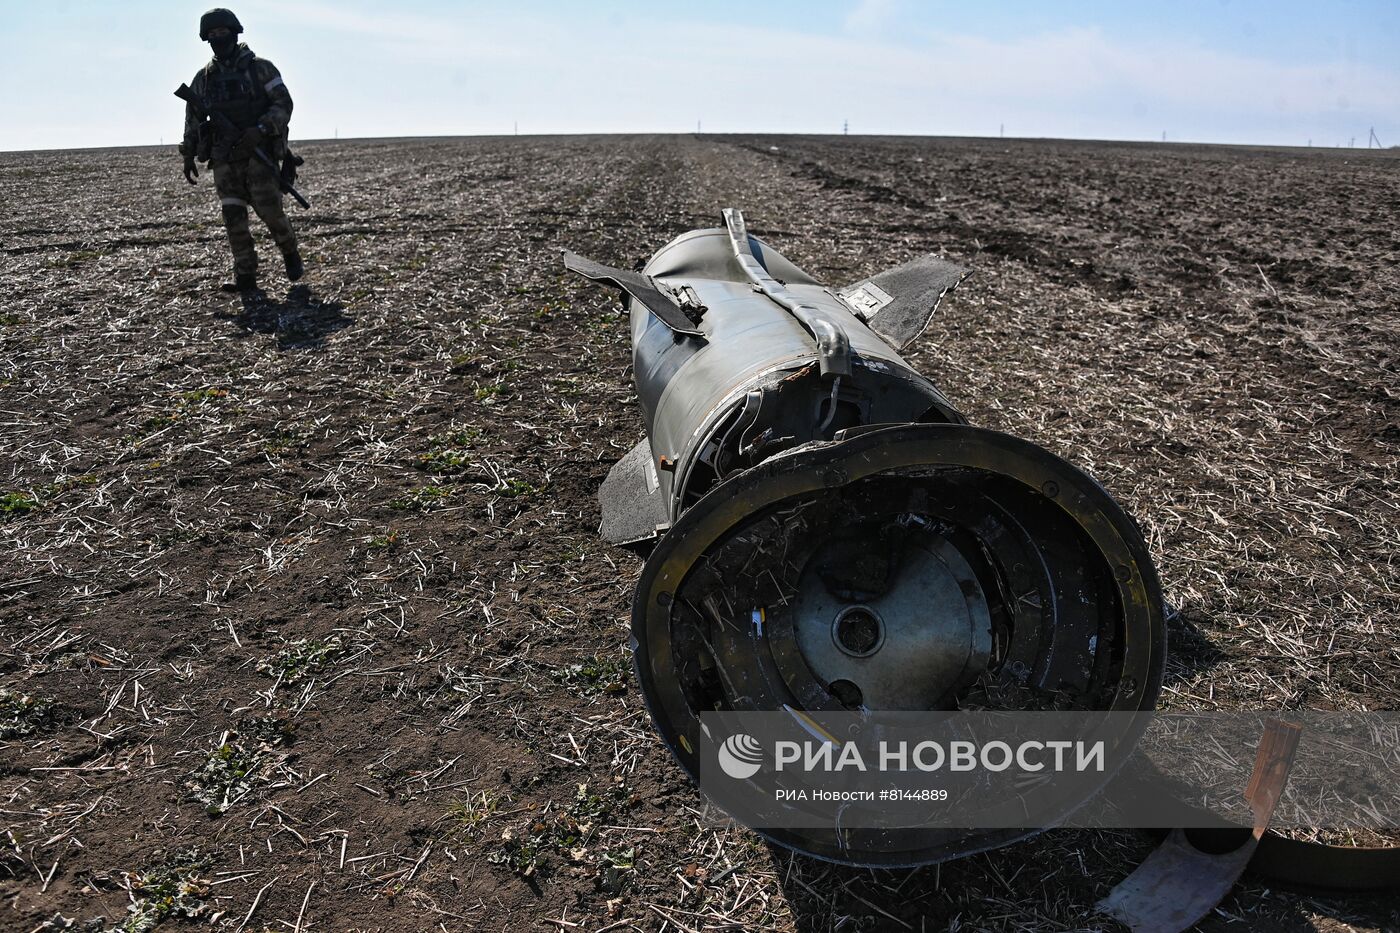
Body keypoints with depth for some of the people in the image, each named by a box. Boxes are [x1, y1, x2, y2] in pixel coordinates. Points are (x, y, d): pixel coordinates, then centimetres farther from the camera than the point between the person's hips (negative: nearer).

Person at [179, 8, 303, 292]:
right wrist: (188, 156, 16)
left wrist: (260, 129, -20)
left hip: (258, 153, -4)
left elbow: (284, 104, -6)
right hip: (224, 159, 4)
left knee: (270, 210, -10)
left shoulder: (260, 67, 2)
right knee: (233, 216, -4)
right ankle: (245, 277, 0)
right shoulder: (203, 77, 14)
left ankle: (290, 253, 19)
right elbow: (192, 119, 20)